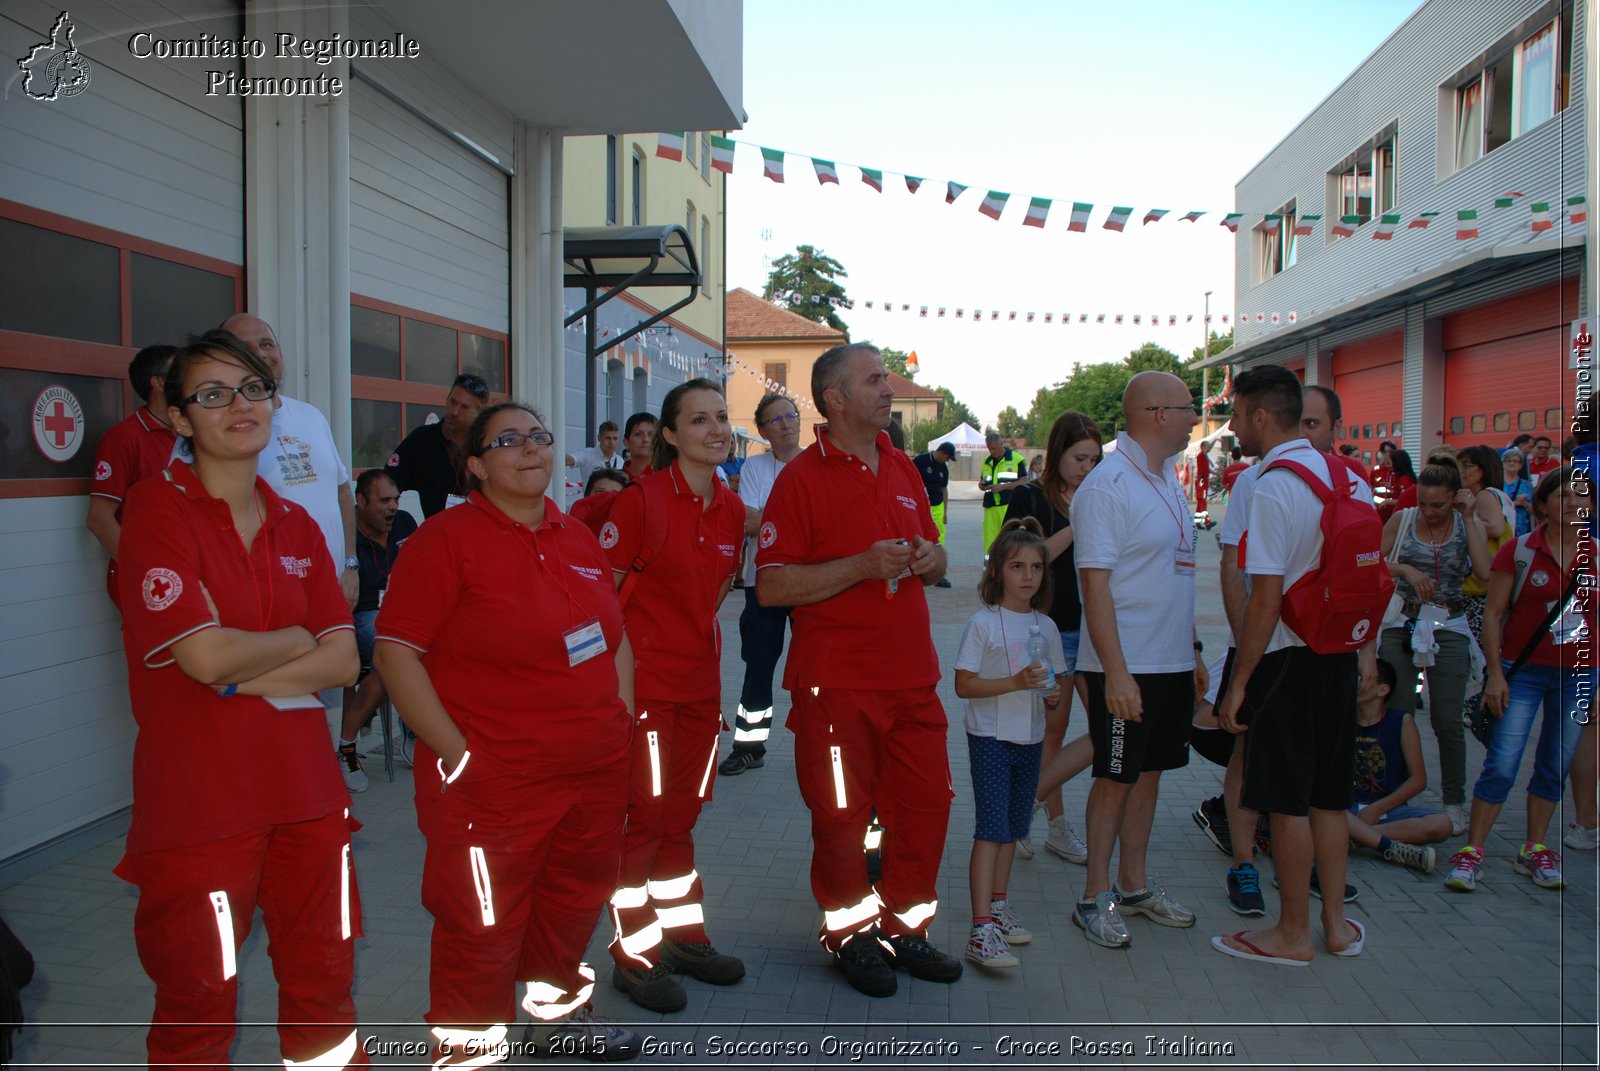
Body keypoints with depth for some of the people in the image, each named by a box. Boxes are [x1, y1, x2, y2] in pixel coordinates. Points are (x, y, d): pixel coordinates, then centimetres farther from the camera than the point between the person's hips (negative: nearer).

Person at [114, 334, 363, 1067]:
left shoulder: (296, 526, 9)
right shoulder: (156, 507, -8)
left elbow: (342, 661, 1)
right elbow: (206, 656, -18)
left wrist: (242, 676, -12)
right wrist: (297, 640, -2)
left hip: (304, 787, 5)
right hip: (198, 799, -5)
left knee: (323, 982, 16)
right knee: (198, 1008, 12)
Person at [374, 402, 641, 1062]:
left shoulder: (578, 538, 12)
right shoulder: (446, 538, -9)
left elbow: (615, 635, 21)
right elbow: (396, 651, -13)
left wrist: (622, 716, 10)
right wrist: (457, 752, -17)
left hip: (597, 772, 7)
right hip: (495, 783, -6)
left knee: (574, 904, 20)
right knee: (483, 929, 3)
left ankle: (555, 1014, 42)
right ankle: (467, 1052, 24)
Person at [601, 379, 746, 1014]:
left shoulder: (732, 509, 5)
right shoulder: (642, 499, -13)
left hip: (700, 680, 6)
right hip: (642, 678, -6)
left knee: (680, 817, 17)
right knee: (643, 818, 2)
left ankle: (684, 939, 31)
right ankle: (634, 957, 17)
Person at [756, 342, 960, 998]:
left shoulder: (903, 470, 13)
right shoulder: (803, 477, -8)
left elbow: (931, 559, 24)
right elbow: (770, 586, -15)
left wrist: (929, 559, -1)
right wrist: (863, 566, -21)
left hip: (911, 675, 6)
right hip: (835, 684, -6)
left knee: (925, 806, 11)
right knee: (842, 818, 5)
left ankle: (904, 928, 30)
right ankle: (850, 936, 25)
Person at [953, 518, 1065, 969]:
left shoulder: (1046, 627, 7)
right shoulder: (983, 624, -11)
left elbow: (1055, 678, 17)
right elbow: (964, 684, -14)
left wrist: (1053, 692, -7)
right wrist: (1015, 682, -24)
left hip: (1030, 739, 6)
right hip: (990, 738, -6)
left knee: (1013, 827, 16)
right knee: (991, 828, -12)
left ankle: (998, 906, 32)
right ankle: (982, 930, -13)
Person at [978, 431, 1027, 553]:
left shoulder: (1016, 459, 0)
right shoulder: (987, 462, 18)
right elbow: (983, 480, 27)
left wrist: (1003, 486, -12)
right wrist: (981, 485, 3)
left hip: (1009, 506, -5)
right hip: (990, 506, 5)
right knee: (989, 538, 0)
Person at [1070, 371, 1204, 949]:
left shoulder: (1168, 481, 12)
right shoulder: (1107, 486, -16)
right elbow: (1096, 583, -20)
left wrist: (1193, 651, 17)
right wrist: (1117, 673, -23)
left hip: (1172, 663, 8)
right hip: (1126, 667, -8)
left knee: (1149, 772, 15)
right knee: (1115, 779, 1)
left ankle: (1134, 884, 28)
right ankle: (1095, 897, 14)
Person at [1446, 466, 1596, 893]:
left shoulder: (1595, 556, 3)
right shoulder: (1519, 550, -6)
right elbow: (1493, 613, -5)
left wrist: (1595, 684, 6)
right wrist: (1495, 673, -10)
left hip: (1579, 674, 3)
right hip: (1523, 670, -3)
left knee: (1555, 766, 10)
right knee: (1501, 764, -7)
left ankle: (1534, 850, 23)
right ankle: (1472, 851, 0)